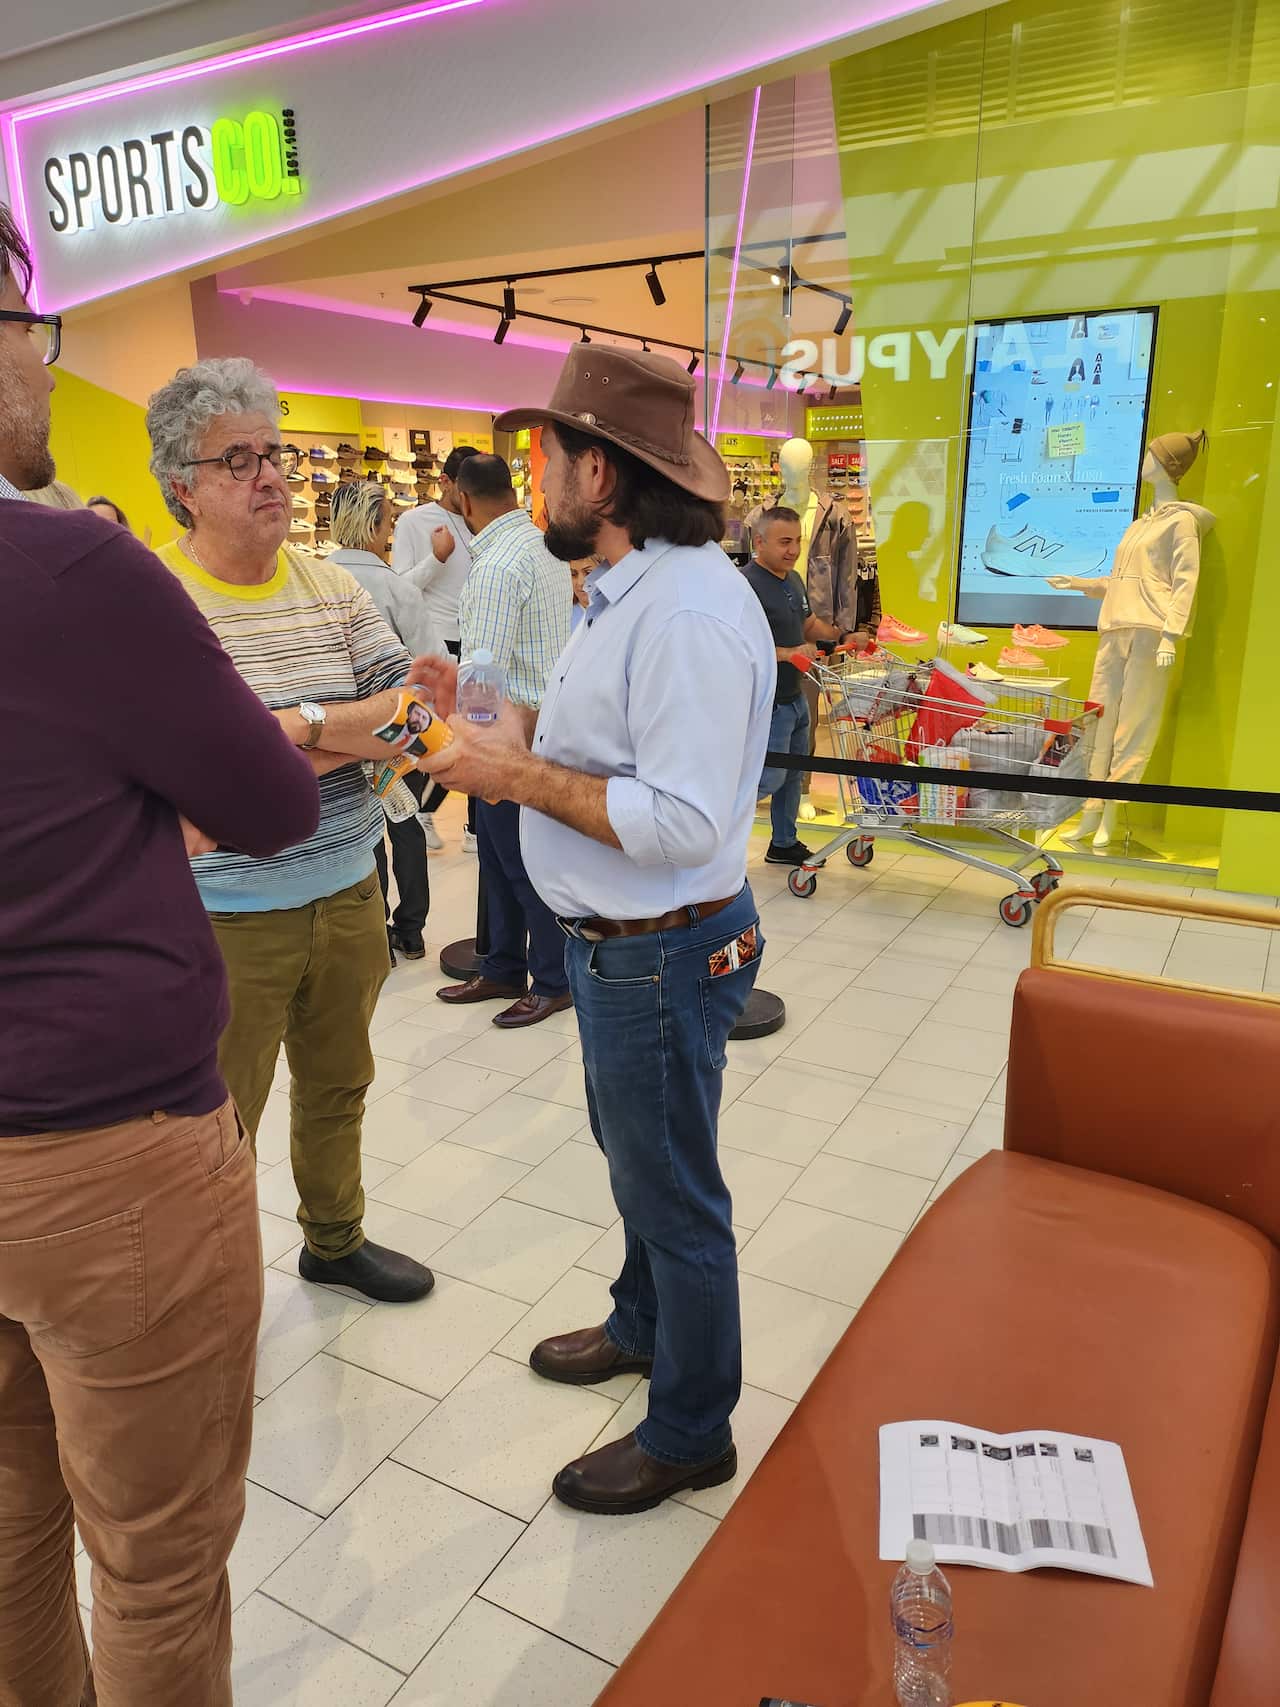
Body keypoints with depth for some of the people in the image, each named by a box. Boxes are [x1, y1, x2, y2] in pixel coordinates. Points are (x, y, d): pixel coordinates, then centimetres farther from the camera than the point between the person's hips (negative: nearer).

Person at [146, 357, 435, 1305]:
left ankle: (336, 1242, 45)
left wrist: (299, 721, -18)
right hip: (225, 916, -5)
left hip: (348, 895, 6)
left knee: (338, 1090, 23)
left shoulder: (334, 588, 5)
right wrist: (344, 735, -19)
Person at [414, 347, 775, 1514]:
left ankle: (690, 1434, 31)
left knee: (672, 1190, 8)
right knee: (632, 1153, 27)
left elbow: (685, 820, -31)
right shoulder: (634, 592, 9)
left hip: (663, 951, -10)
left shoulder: (689, 611, -25)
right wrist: (488, 711, 8)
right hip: (618, 939, 10)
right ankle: (643, 1326, 52)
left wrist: (519, 776, -24)